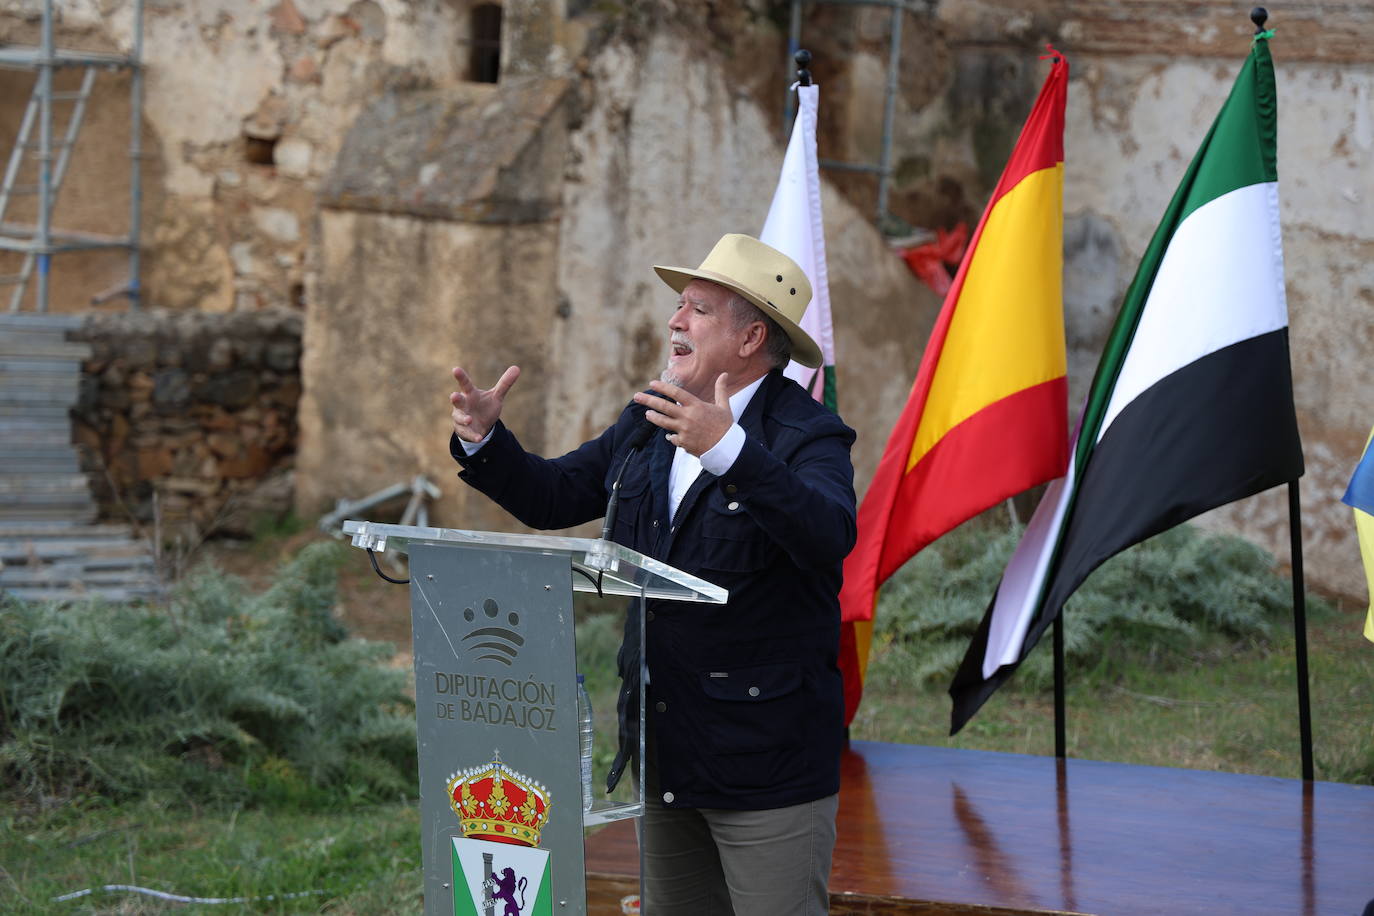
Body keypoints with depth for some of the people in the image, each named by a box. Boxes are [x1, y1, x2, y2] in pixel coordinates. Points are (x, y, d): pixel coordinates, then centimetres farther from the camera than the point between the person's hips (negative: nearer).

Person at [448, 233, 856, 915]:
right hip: (663, 755, 7)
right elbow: (554, 497, 18)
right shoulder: (650, 419, 11)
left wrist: (729, 451, -43)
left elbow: (829, 538, -32)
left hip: (766, 762, -7)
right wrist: (483, 439, 0)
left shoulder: (807, 437, -12)